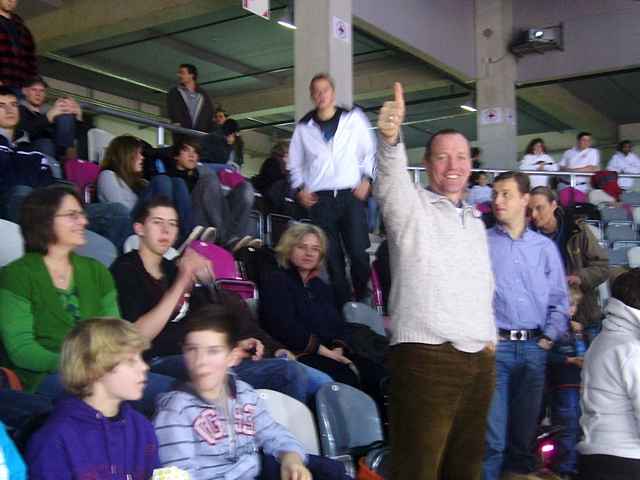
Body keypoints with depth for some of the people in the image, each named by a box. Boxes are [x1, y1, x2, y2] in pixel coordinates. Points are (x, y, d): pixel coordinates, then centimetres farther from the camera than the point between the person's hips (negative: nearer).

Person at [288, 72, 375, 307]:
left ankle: (363, 302, 6)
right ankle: (343, 305, 9)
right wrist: (300, 188, 7)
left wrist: (367, 179, -1)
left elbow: (370, 151, 11)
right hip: (320, 199, 1)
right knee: (332, 257, 0)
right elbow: (295, 163, 20)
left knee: (359, 252, -10)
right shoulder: (304, 127, 10)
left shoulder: (353, 118, 6)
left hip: (351, 195, -1)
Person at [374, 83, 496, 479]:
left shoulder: (476, 222, 21)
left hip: (481, 361, 7)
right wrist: (390, 137, -42)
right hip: (426, 357, -7)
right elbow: (390, 177, -22)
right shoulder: (411, 205, 1)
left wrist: (490, 336, 17)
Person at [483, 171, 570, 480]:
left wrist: (549, 337, 1)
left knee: (525, 428, 11)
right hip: (494, 345, -3)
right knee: (493, 432, -4)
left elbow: (559, 300, 11)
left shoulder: (545, 247, 11)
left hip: (535, 347, 3)